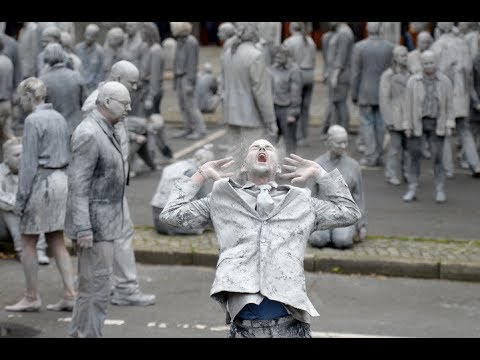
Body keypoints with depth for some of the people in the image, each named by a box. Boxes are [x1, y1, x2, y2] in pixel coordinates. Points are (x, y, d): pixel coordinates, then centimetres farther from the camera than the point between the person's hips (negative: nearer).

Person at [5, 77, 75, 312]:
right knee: (57, 242, 11)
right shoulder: (59, 118, 12)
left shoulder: (33, 121, -13)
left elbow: (29, 162, -15)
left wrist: (21, 197, -12)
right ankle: (69, 295, 7)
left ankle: (32, 297, 8)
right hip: (61, 179, 8)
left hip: (41, 181, -8)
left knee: (28, 242, 3)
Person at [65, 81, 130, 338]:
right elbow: (78, 184, -21)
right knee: (97, 288, -7)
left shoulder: (105, 131, 13)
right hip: (93, 225, -10)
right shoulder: (89, 134, -18)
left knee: (91, 286, 14)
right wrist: (83, 229, -24)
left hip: (103, 222, 10)